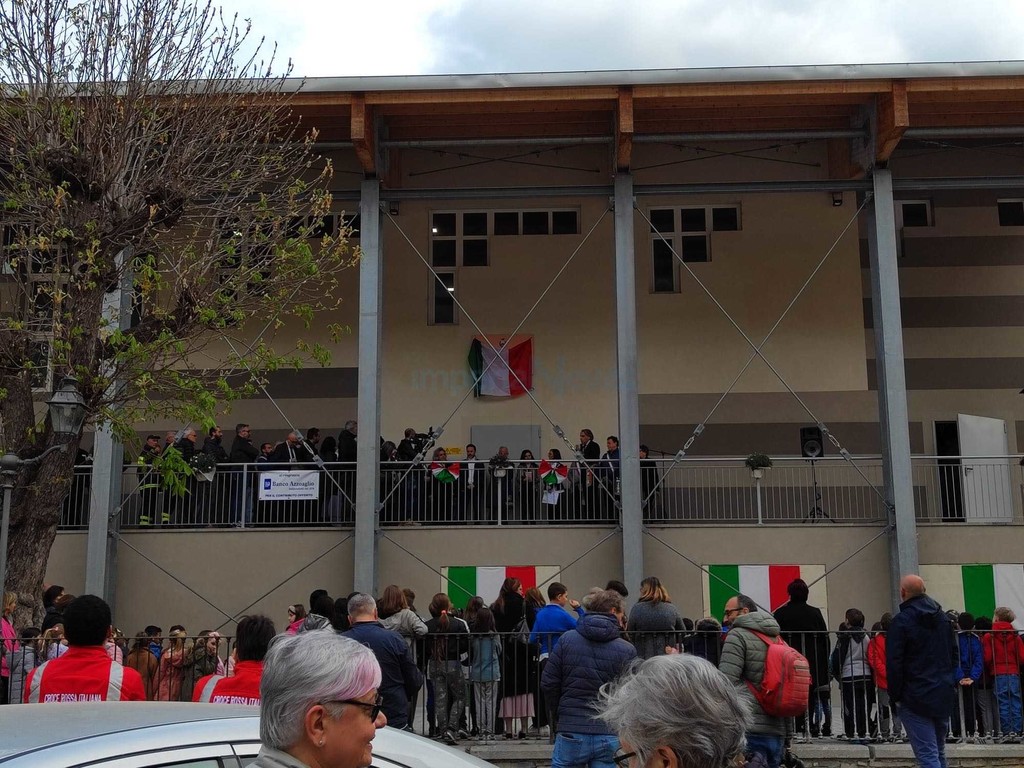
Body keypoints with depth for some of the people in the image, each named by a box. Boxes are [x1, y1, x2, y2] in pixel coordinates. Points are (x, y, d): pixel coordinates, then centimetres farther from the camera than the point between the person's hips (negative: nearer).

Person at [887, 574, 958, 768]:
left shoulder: (901, 621, -12)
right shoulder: (943, 617, 10)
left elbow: (894, 663, -14)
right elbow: (954, 654, 16)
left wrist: (895, 696, -6)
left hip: (914, 698, -7)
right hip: (943, 695, 7)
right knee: (939, 752, 18)